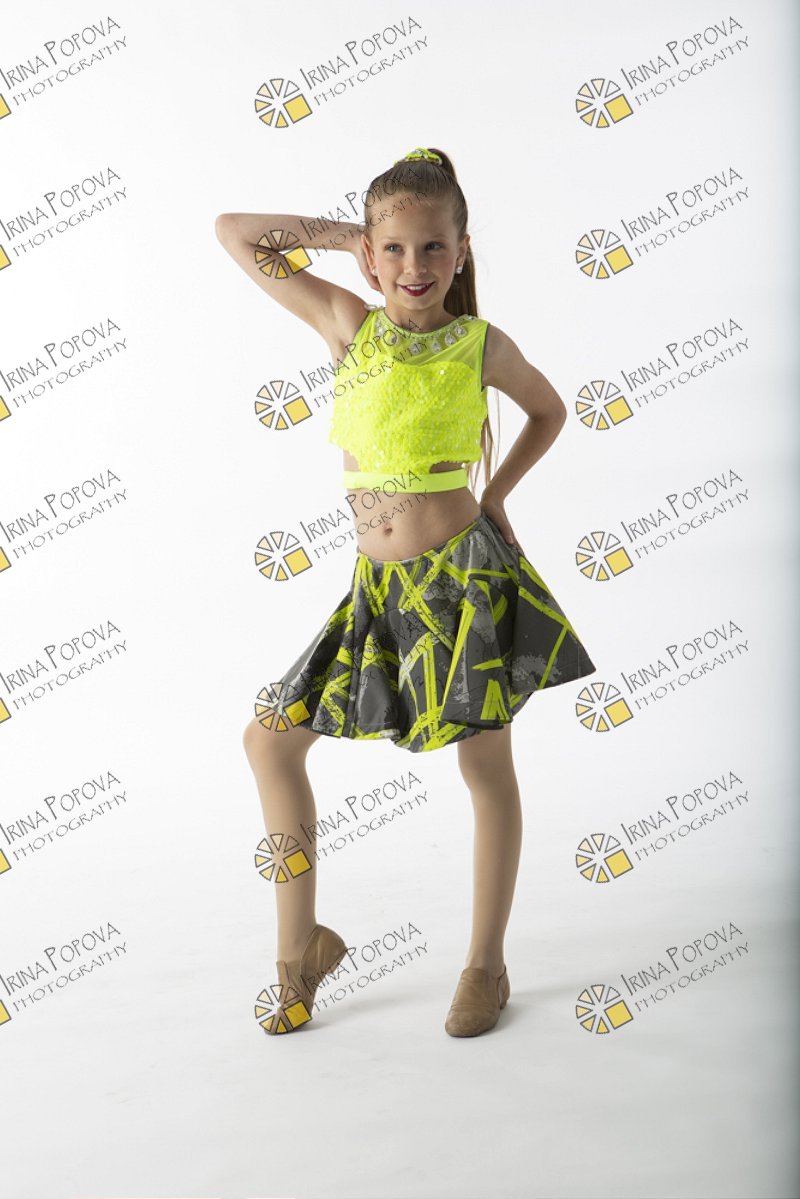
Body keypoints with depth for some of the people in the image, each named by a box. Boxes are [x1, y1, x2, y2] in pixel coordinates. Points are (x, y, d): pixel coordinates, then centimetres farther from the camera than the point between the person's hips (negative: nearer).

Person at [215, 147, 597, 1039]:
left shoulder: (481, 345, -3)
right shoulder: (348, 323, 2)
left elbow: (549, 409, 18)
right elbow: (234, 231, 8)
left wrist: (495, 497, 9)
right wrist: (339, 232, 4)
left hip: (463, 574, -3)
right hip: (378, 584, 4)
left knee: (486, 770, 6)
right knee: (270, 739, 6)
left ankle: (486, 963, 25)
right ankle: (301, 948, 21)